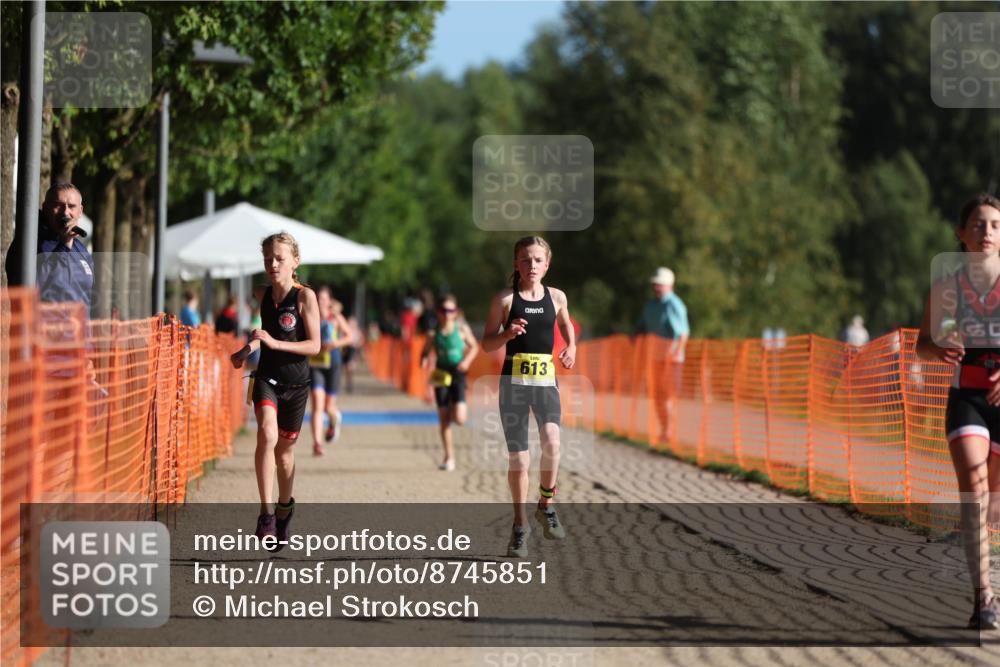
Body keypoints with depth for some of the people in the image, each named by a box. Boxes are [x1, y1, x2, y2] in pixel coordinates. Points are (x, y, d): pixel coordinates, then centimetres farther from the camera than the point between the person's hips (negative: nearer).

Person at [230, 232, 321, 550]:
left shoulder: (304, 296, -10)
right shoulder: (266, 296, 5)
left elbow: (314, 345, -14)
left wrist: (275, 343, -23)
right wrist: (248, 350, 15)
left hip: (295, 383, -2)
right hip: (267, 377, 2)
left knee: (284, 451, 11)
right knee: (267, 435, -24)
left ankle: (284, 507, 37)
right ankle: (266, 513, -24)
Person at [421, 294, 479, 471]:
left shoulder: (462, 329, -4)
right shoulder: (434, 333, -2)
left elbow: (474, 347, 8)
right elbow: (426, 352, 7)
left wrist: (467, 360, -9)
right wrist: (424, 361, -15)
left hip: (458, 375, -1)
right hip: (441, 376, 1)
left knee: (459, 419, -14)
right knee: (444, 420, 2)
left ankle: (459, 409, 25)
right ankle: (449, 458, 11)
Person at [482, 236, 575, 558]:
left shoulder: (557, 297, 7)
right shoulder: (505, 299, 0)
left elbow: (567, 326, 27)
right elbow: (487, 343, 2)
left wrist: (571, 347, 8)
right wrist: (509, 333, -17)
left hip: (546, 378, 1)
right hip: (514, 380, -1)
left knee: (551, 443, -23)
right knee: (518, 458, 1)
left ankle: (546, 504, 1)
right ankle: (520, 525, 15)